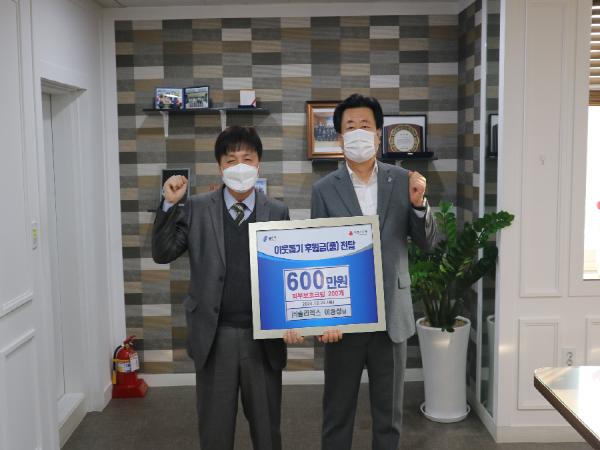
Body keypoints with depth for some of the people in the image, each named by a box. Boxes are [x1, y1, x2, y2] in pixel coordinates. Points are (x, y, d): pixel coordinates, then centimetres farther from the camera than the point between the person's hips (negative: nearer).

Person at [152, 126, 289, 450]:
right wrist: (169, 205, -14)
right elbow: (162, 254, -3)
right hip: (214, 336, 0)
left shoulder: (278, 213, 2)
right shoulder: (197, 208, 0)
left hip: (264, 336, 1)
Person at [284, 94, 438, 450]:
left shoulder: (402, 181, 1)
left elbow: (428, 242, 2)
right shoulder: (325, 189, -4)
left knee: (389, 413, 15)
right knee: (337, 412, 12)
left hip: (391, 314, 1)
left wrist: (419, 204, -17)